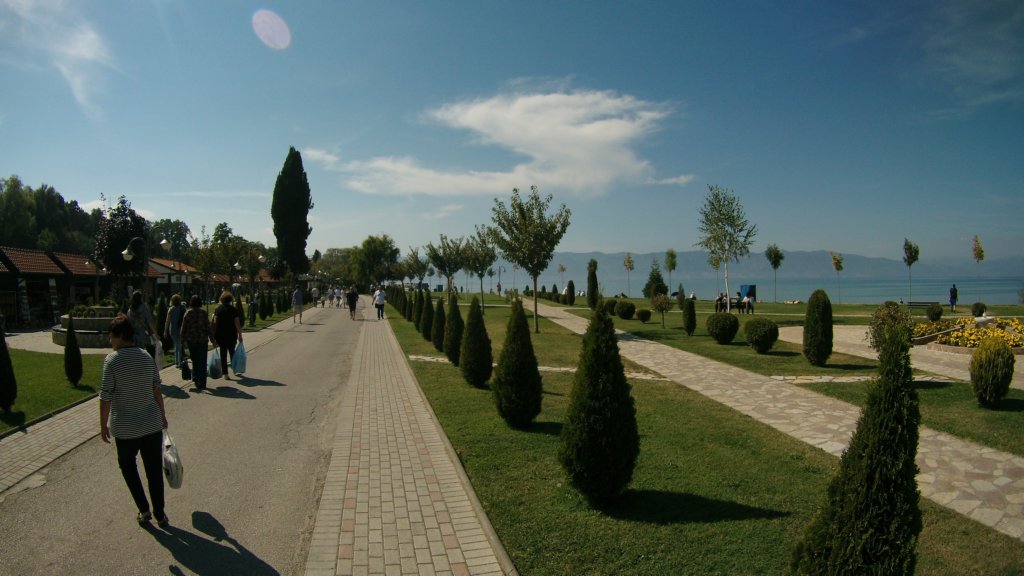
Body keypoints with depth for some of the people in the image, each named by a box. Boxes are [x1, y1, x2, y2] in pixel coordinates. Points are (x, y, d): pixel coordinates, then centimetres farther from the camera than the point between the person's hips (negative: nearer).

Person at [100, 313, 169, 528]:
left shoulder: (112, 360, -12)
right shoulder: (147, 357, 0)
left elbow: (105, 397, -11)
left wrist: (103, 425, 0)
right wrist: (162, 414, 17)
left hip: (125, 428, -3)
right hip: (152, 424, 3)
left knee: (128, 466, 19)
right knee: (154, 470, 11)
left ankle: (144, 510, 17)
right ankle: (159, 515, 20)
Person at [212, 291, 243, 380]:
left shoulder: (218, 309, -1)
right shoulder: (234, 310, -6)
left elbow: (214, 322, -5)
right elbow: (237, 323, -9)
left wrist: (214, 336, -1)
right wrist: (240, 335, -3)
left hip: (220, 335, 1)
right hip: (231, 335, -1)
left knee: (223, 354, 6)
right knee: (232, 352, 18)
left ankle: (225, 373, 2)